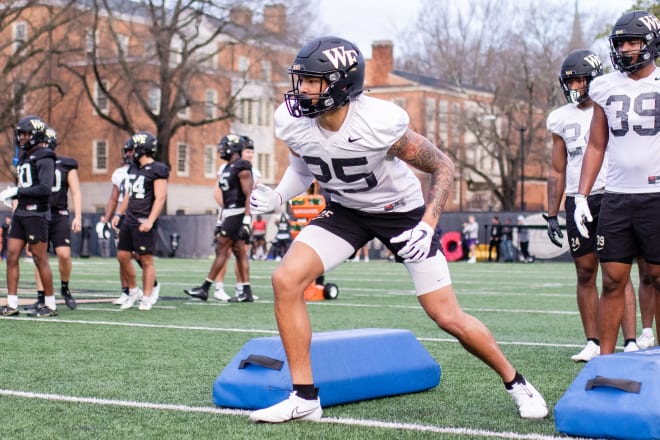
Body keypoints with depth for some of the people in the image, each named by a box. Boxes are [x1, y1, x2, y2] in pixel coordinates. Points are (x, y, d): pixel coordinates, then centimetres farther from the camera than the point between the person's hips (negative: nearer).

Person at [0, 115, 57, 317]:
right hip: (21, 212, 9)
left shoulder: (44, 158, -10)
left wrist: (17, 191, -19)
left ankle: (50, 305, 7)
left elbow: (45, 189, -20)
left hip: (37, 213, -9)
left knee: (40, 259, -3)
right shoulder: (24, 157, 16)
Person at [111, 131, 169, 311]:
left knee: (146, 260, -2)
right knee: (122, 256, 8)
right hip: (129, 220, 8)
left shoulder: (157, 170, -9)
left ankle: (147, 298, 6)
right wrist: (119, 214, 17)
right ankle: (133, 291, 23)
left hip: (144, 222, -8)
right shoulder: (133, 169, 15)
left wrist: (150, 221, -22)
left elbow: (160, 198, -15)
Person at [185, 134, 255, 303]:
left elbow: (248, 195, -17)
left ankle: (205, 288, -2)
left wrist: (246, 221, -22)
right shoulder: (227, 168, 16)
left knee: (221, 250, -5)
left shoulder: (242, 167, -12)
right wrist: (221, 222, 21)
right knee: (239, 252, 8)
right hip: (229, 214, 9)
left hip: (238, 214, -9)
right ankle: (247, 292, 9)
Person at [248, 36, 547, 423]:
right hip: (345, 211, 4)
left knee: (448, 317, -4)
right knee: (286, 280, -17)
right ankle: (304, 398, -5)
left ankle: (515, 382, 22)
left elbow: (443, 167, -19)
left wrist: (427, 225, -30)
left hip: (401, 212, -4)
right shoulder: (292, 122, -19)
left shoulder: (380, 123, -32)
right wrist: (277, 197, -13)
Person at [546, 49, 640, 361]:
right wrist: (552, 215, 11)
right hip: (577, 202, 4)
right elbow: (557, 170, 16)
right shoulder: (561, 119, 12)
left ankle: (630, 342, -5)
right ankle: (593, 343, 11)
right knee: (585, 274, 4)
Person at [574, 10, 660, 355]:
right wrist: (581, 197, 8)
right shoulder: (606, 87, 10)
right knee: (612, 282, 3)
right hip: (616, 197, 3)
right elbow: (596, 146, 15)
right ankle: (605, 358, 9)